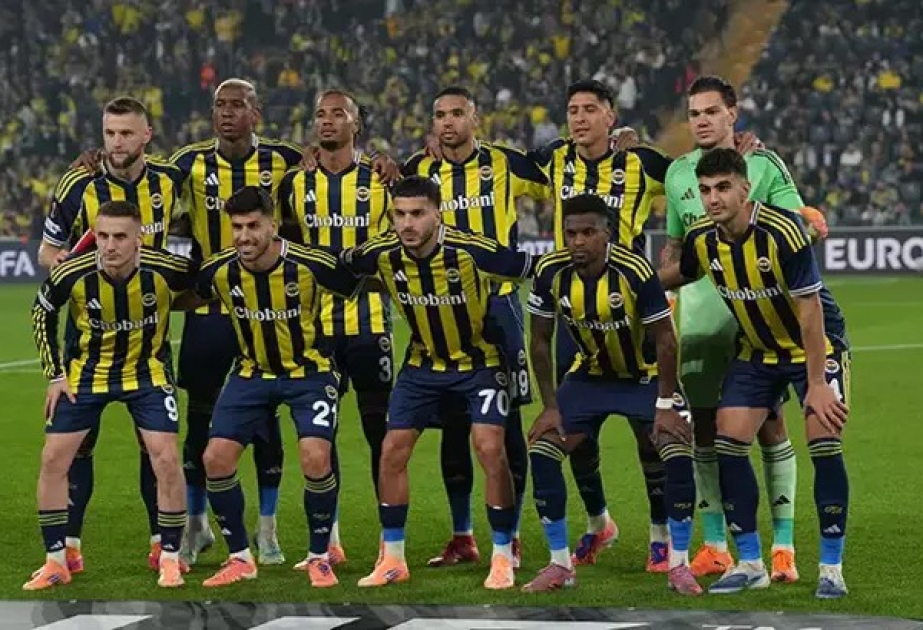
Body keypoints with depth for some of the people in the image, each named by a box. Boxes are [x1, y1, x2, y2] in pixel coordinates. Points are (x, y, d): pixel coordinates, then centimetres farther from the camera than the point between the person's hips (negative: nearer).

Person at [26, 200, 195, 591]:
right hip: (87, 372, 1)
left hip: (147, 371, -1)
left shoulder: (165, 270, -25)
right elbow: (42, 314, -2)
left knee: (166, 458, -13)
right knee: (53, 458, -3)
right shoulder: (72, 274, -23)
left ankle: (170, 559, 4)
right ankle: (56, 561, 10)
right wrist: (55, 374, -3)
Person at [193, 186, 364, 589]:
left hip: (309, 371, -3)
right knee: (216, 458, -7)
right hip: (251, 372, 4)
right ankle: (240, 559, 10)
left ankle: (319, 557, 1)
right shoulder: (219, 272, -15)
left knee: (316, 458, -21)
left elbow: (359, 288, -9)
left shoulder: (310, 265, -24)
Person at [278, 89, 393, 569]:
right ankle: (329, 538, 12)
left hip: (368, 320, -2)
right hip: (315, 324, 2)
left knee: (380, 428, 0)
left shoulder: (380, 180, 2)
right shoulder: (295, 184, 7)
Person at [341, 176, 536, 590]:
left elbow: (534, 269, -21)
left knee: (490, 449, -17)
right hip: (423, 363, 4)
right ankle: (392, 559, 12)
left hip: (479, 360, -4)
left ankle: (503, 557, -2)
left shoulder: (471, 251, -29)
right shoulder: (382, 254, -18)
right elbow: (340, 266, 3)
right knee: (392, 451, -2)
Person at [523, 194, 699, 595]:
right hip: (590, 374, 3)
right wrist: (550, 406, -7)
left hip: (646, 375, -3)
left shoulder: (635, 272, -28)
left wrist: (665, 406, -19)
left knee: (678, 452, -21)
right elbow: (540, 340, -5)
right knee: (541, 450, -10)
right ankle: (560, 565, 2)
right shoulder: (550, 272, -18)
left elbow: (664, 339, -19)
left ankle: (679, 566, -7)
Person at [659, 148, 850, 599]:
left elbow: (809, 309, -25)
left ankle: (832, 569, -7)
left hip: (816, 345, -5)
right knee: (728, 444, -6)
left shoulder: (782, 232, -29)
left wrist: (816, 384, -24)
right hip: (757, 351, 5)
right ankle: (750, 564, 5)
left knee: (824, 443, -17)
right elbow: (681, 274, 13)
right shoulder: (701, 239, -12)